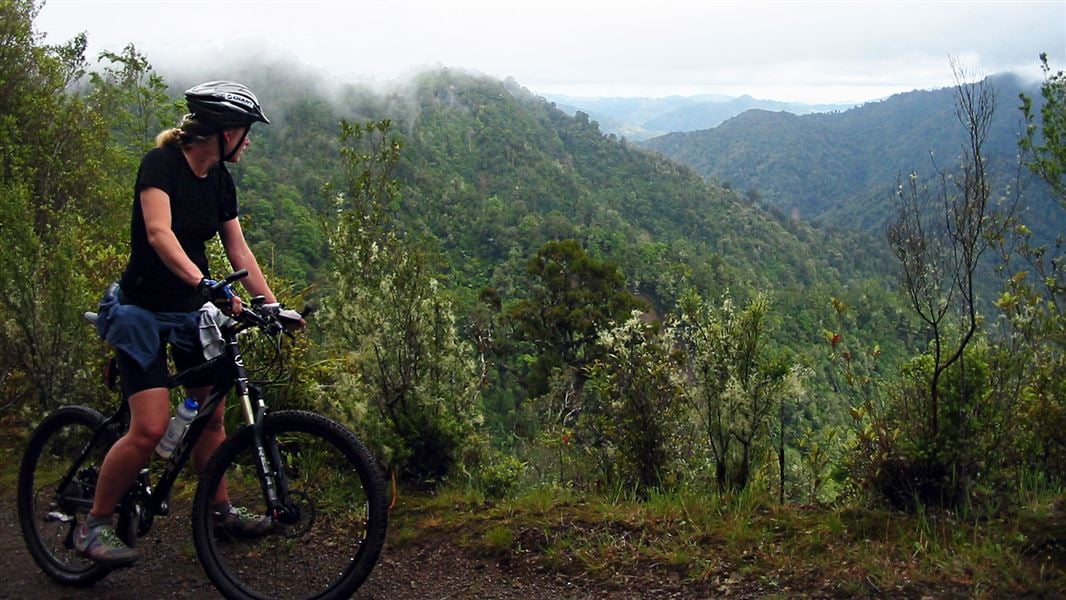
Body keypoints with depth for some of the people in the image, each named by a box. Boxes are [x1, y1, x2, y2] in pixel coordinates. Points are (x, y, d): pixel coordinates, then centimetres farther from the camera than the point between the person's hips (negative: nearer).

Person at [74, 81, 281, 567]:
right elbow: (158, 233, -34)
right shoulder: (161, 163, -18)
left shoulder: (220, 180, 4)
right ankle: (94, 525, 4)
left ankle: (220, 509, 28)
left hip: (193, 310, 7)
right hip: (144, 311, -7)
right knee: (150, 428, -14)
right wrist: (206, 284, -48)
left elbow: (239, 251, 6)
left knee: (210, 416, 10)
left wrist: (273, 306, -2)